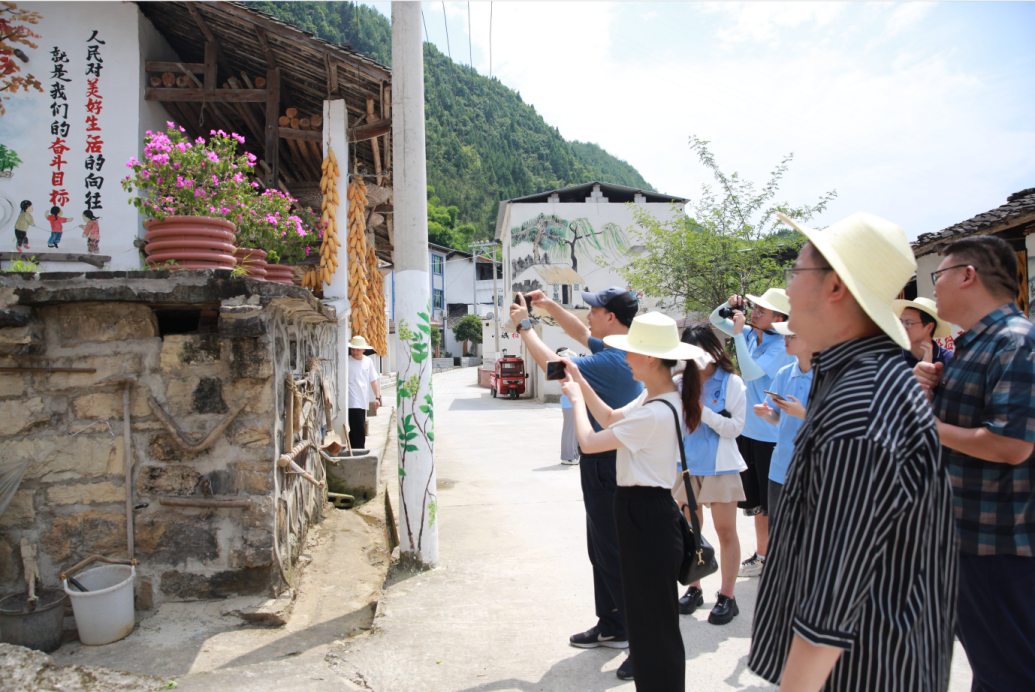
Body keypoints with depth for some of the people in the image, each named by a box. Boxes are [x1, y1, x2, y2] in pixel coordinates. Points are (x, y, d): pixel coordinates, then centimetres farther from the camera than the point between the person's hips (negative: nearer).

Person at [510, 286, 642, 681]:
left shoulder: (612, 360, -24)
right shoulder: (618, 349, 6)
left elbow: (553, 364, -21)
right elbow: (581, 334, 23)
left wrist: (524, 325, -6)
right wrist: (548, 306, 16)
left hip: (607, 467, -11)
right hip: (606, 465, 11)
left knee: (614, 555, -1)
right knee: (602, 550, 20)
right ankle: (611, 627, 35)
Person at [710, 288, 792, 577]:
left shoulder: (780, 346, -16)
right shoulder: (750, 334, 5)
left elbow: (750, 372, -27)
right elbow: (714, 320, 15)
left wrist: (738, 333, -24)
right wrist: (730, 305, -5)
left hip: (771, 435, -8)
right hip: (748, 430, 8)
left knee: (774, 503, 2)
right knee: (757, 501, 18)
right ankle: (762, 556, 31)